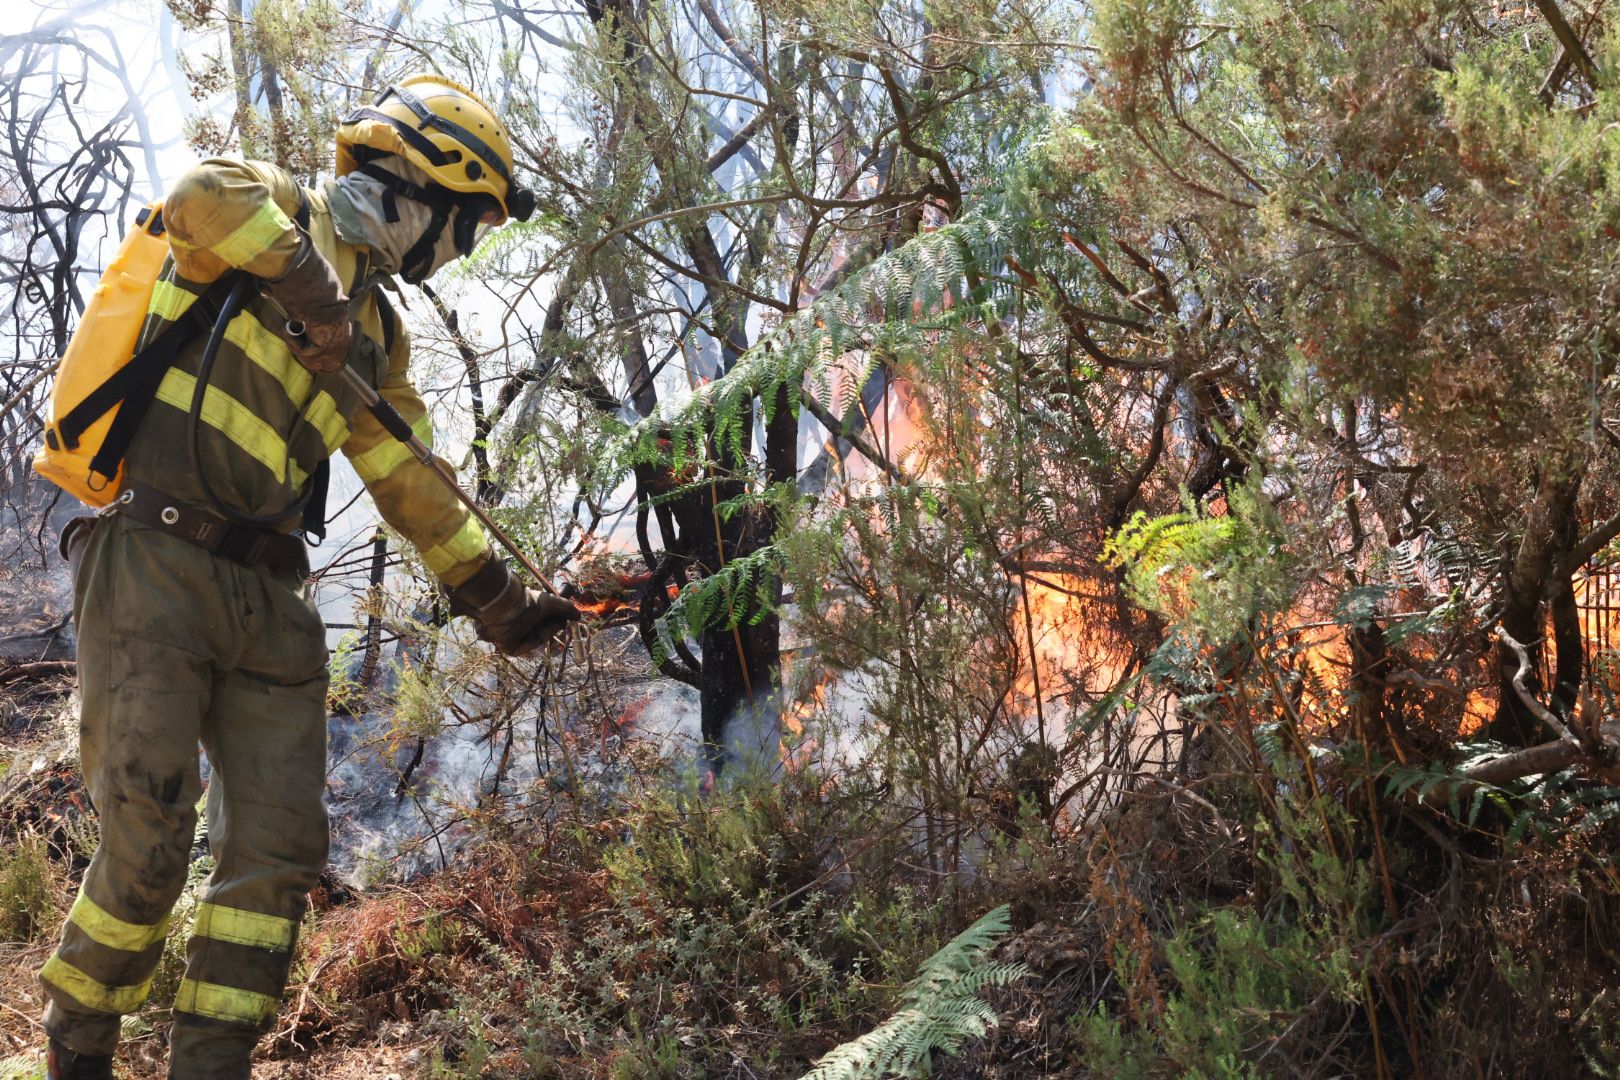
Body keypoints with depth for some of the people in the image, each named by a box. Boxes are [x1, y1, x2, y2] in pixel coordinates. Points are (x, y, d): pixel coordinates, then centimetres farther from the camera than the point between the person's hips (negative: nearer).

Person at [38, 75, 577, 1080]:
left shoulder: (379, 330, 19)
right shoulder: (273, 213, 0)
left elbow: (413, 484, 22)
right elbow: (203, 200, -26)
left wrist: (498, 599, 19)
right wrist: (317, 301, -21)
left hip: (271, 597, 7)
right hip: (155, 570, -7)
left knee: (279, 854, 2)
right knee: (149, 846, -6)